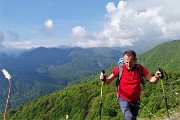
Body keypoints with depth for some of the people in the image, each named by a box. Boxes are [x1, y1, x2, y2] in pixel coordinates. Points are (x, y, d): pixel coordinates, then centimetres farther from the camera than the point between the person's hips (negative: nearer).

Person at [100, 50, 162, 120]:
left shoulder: (140, 68, -13)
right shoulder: (119, 68, -17)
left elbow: (151, 79, -12)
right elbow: (108, 81, -12)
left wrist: (156, 77, -35)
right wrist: (104, 79, -34)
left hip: (135, 100, 3)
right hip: (123, 99, -3)